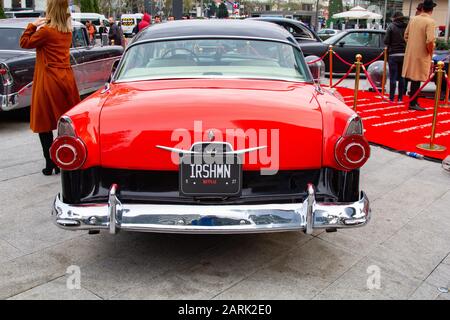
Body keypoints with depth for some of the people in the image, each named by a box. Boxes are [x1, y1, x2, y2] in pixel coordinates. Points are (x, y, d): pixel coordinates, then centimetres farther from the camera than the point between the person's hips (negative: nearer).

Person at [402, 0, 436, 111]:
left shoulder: (413, 19, 5)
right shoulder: (430, 21, -14)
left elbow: (406, 35, 12)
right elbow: (430, 41, -22)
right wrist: (431, 54, -7)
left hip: (410, 53, 6)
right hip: (421, 54, -6)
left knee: (414, 78, 16)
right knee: (417, 79, 1)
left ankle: (413, 100, 25)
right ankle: (413, 103, 6)